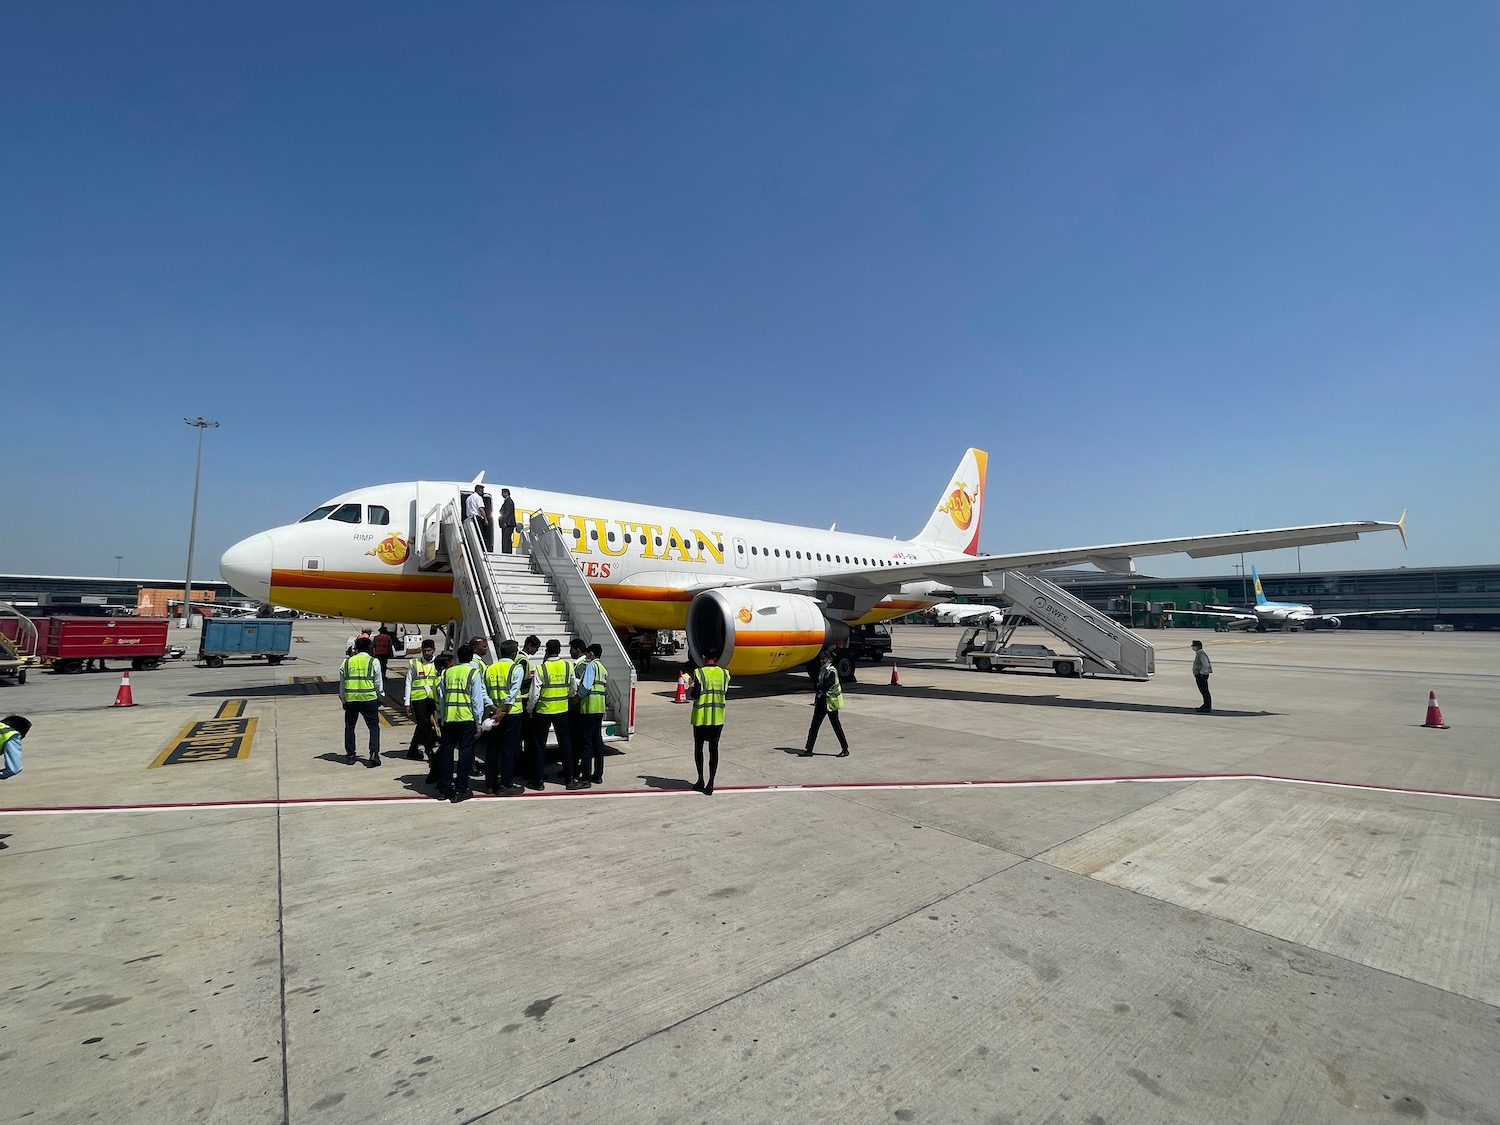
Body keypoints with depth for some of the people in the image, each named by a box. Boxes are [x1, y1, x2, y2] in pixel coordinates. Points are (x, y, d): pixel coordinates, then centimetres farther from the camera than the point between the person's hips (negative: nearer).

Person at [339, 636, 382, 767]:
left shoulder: (346, 662, 5)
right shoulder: (373, 662, -4)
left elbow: (342, 684, 9)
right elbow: (378, 684, -1)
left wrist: (343, 700, 20)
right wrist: (379, 699, 12)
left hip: (350, 699, 3)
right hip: (369, 699, -3)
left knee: (349, 726, 18)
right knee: (374, 726, 4)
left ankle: (350, 755, 22)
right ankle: (374, 754, -7)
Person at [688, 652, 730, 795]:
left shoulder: (699, 673, -12)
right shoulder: (725, 673, 0)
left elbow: (695, 695, -15)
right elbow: (726, 693, 7)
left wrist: (690, 686, 4)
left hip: (701, 717, -3)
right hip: (718, 718, 3)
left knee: (698, 747, 14)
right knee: (714, 748, 8)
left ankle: (701, 780, 18)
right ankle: (710, 784, 7)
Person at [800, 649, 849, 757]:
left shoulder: (832, 671, -13)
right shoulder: (822, 670, 13)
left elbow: (826, 686, -22)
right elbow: (817, 686, 16)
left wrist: (817, 687, -7)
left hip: (830, 702, -8)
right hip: (821, 701, 8)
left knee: (836, 726, 1)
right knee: (814, 726, 6)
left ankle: (845, 749, 14)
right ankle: (809, 749, 10)